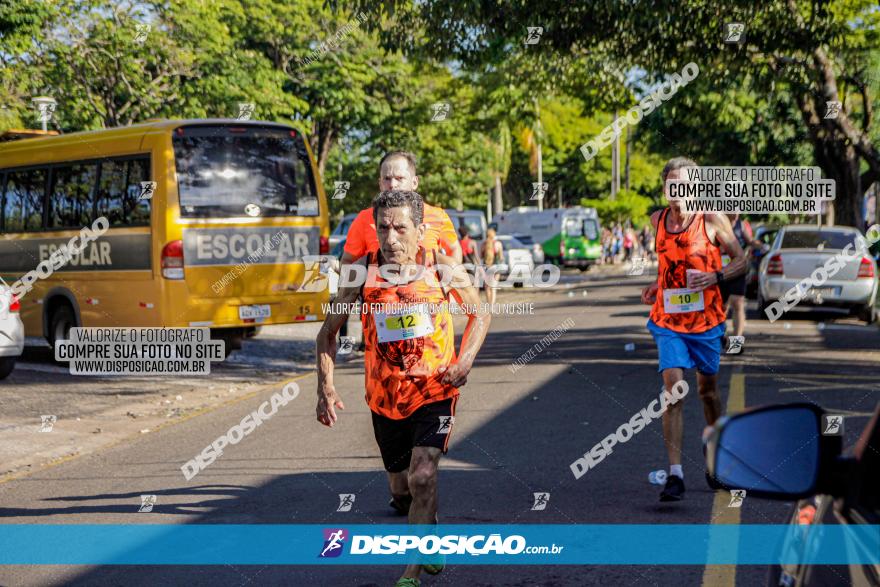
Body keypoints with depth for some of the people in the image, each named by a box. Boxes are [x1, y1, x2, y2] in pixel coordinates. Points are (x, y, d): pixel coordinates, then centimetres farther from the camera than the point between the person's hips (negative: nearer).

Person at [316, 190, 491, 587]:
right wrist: (326, 387, -8)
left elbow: (480, 315, 7)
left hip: (435, 390, -2)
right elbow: (328, 333, 3)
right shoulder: (361, 273, -8)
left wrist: (465, 360, -8)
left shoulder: (442, 268, -9)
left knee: (422, 477, -19)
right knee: (401, 489, 14)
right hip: (385, 397, 2)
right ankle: (431, 527, 47)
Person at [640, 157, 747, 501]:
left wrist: (715, 277, -17)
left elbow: (741, 260, -1)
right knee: (673, 388, -15)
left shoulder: (712, 220, -7)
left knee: (708, 389, 15)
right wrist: (658, 285, 6)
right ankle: (675, 474, -17)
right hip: (668, 320, 1)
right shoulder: (657, 220, 3)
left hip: (706, 319, -1)